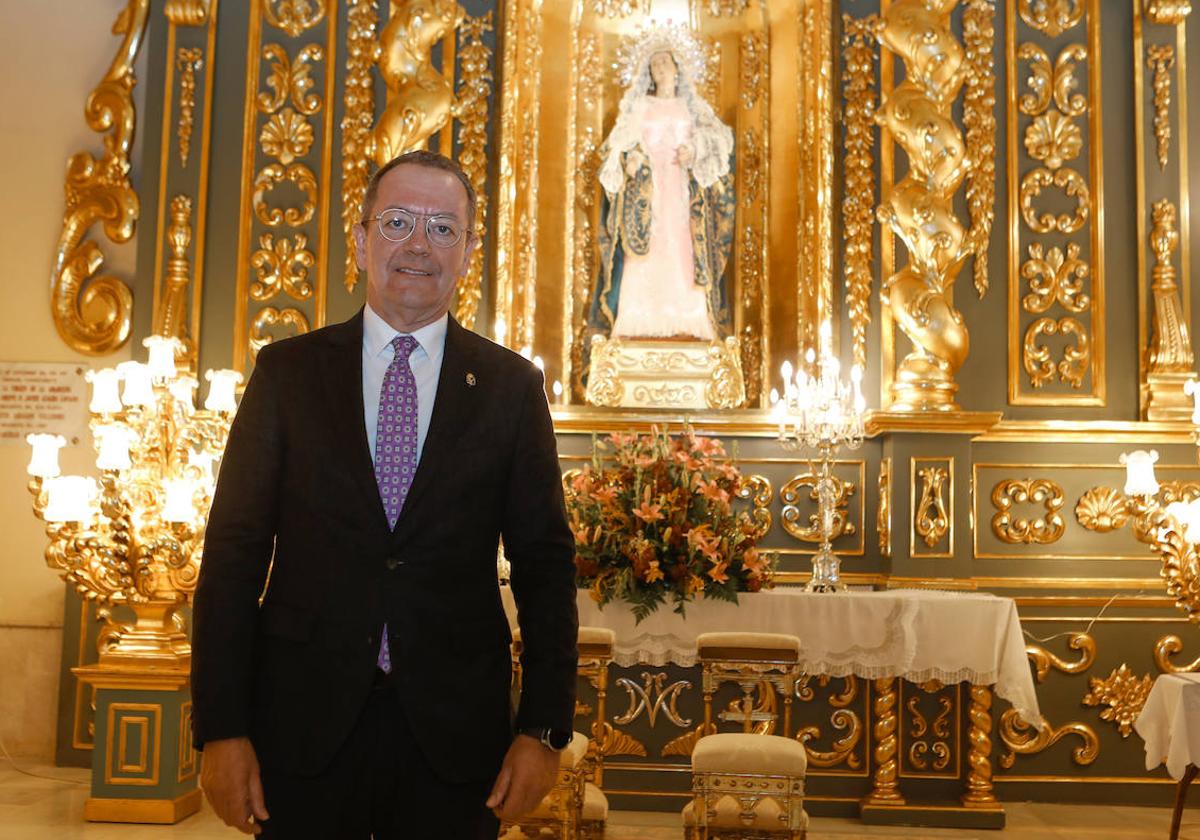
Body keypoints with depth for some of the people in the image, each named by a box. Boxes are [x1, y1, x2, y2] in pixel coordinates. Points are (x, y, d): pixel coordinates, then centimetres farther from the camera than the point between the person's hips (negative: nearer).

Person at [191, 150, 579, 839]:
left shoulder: (512, 386, 3)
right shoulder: (286, 372, 3)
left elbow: (544, 563, 2)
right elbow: (235, 549, 0)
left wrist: (544, 729, -3)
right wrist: (221, 727, -5)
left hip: (455, 727, 0)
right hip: (305, 719, 0)